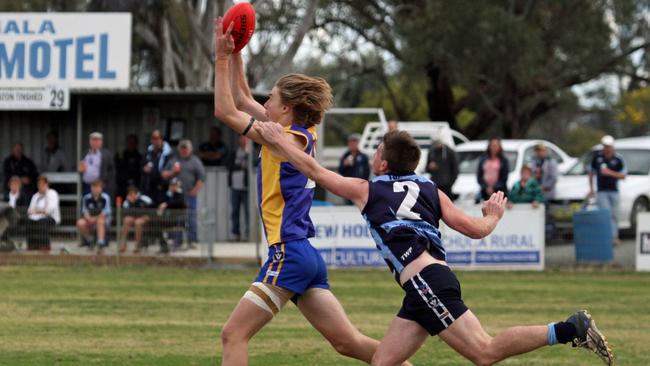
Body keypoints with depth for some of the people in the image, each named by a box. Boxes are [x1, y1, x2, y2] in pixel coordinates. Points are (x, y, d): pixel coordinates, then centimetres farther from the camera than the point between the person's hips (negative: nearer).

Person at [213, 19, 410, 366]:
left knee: (233, 334, -10)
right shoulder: (300, 135, 13)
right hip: (307, 257, 10)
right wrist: (234, 54, 19)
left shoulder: (291, 138, -11)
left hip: (289, 255, -10)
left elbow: (225, 111, -9)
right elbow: (242, 101, 24)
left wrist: (222, 59, -4)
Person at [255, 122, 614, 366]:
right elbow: (476, 229, 16)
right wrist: (494, 215, 39)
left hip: (425, 281, -8)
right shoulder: (430, 190, 22)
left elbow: (314, 170, 19)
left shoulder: (366, 190, 11)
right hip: (422, 290, 8)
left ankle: (570, 330, -25)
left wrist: (279, 141, 31)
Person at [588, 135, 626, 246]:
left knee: (614, 215, 7)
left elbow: (623, 175, -1)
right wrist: (591, 188, 11)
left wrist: (610, 173, -17)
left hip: (614, 191, 1)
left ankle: (615, 237, 16)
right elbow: (591, 172, 13)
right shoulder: (597, 157, 1)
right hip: (601, 191, -1)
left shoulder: (618, 159, -2)